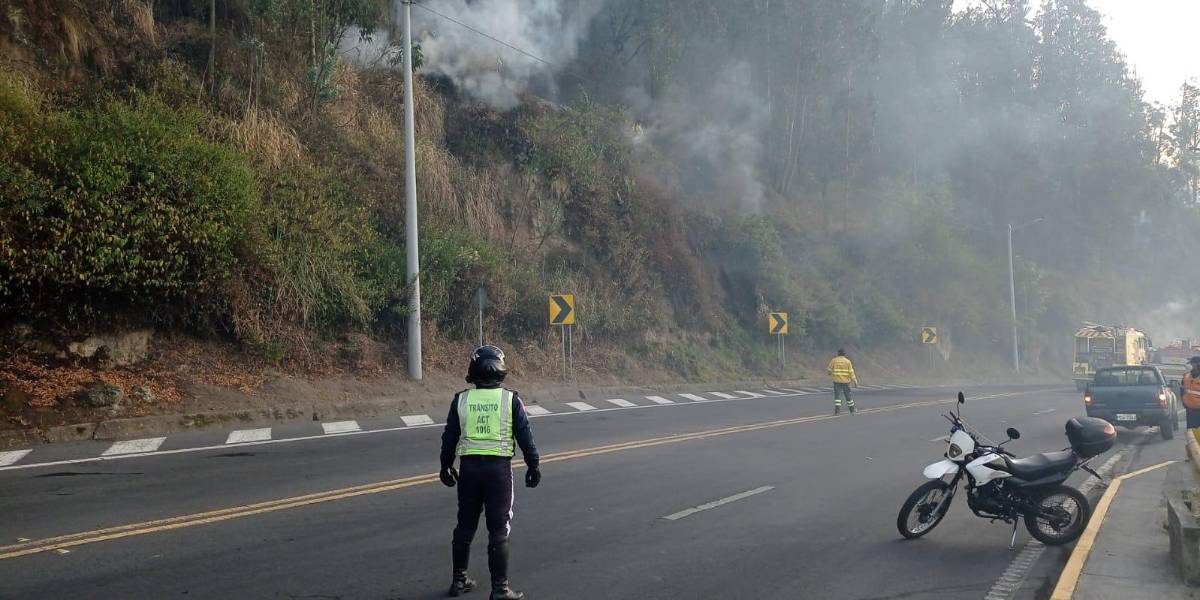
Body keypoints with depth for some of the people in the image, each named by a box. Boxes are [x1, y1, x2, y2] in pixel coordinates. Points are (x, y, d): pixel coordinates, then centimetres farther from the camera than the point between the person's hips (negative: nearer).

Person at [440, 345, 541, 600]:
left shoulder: (461, 399, 1)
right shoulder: (510, 399, -5)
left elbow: (449, 436, 7)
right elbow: (524, 436, -3)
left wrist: (446, 466, 19)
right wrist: (533, 465, 7)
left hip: (469, 467, 3)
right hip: (499, 467, -2)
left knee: (465, 526, 17)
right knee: (498, 531, 2)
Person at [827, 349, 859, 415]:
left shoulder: (834, 360, -1)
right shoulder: (847, 361, -2)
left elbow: (829, 369, 4)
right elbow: (851, 372, -5)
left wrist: (830, 374, 27)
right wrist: (854, 380, 0)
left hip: (837, 380, 0)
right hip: (845, 381, 0)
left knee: (837, 395, -2)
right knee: (848, 395, 13)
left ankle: (837, 409, -17)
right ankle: (852, 409, 24)